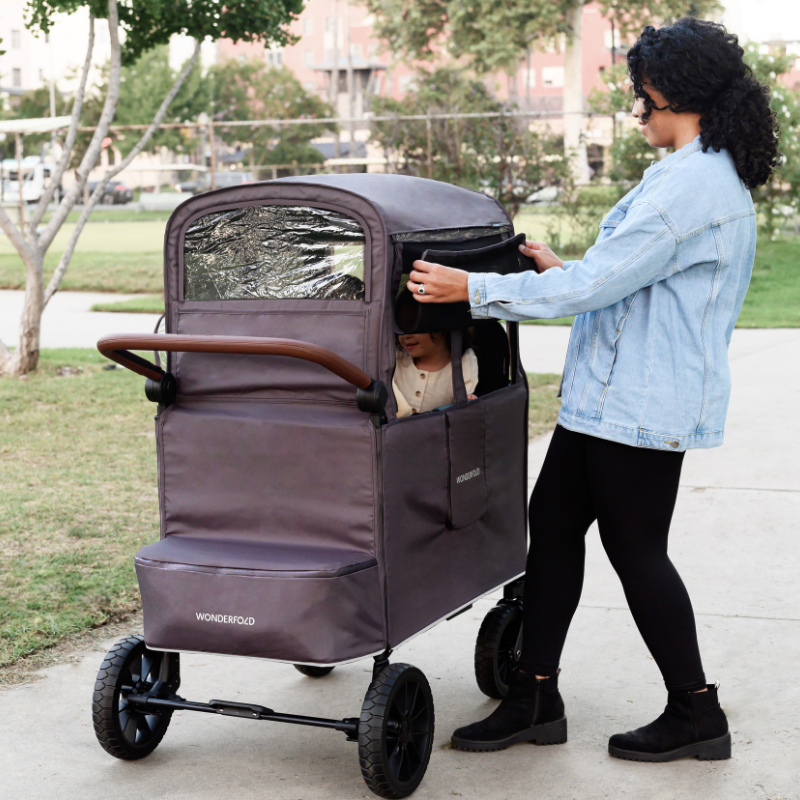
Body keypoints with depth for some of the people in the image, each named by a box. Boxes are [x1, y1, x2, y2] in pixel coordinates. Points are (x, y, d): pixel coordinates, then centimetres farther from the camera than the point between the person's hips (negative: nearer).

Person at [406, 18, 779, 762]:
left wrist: (476, 290, -19)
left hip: (640, 406, -11)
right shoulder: (715, 180, 15)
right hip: (615, 395, 11)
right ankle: (534, 700, 19)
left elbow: (597, 284, -23)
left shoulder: (691, 184, -20)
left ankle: (695, 715, 16)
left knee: (635, 548, 1)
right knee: (552, 525, 11)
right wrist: (563, 271, 29)